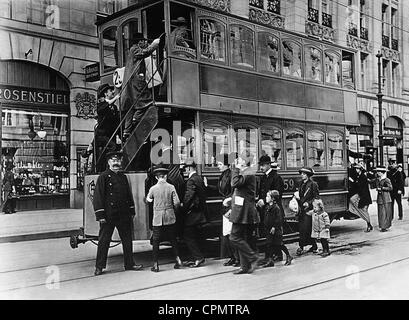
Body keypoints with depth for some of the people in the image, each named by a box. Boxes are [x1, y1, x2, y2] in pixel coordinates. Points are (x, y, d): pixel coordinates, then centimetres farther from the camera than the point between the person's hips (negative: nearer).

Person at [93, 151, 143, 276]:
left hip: (124, 215, 6)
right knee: (103, 241, 2)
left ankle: (129, 264, 22)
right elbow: (98, 196, -9)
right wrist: (100, 215, -14)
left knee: (127, 240, 11)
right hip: (108, 216, -5)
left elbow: (129, 195, 18)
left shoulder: (123, 177, 13)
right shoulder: (103, 177, -5)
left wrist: (131, 212, 13)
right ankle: (99, 267, 12)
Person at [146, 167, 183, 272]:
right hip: (170, 217, 1)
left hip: (158, 219, -1)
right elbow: (177, 202, -7)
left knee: (156, 241, 5)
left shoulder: (153, 189, -5)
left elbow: (148, 200, 11)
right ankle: (178, 259, 14)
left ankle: (155, 264, 5)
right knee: (173, 239, 15)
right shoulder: (171, 187, -4)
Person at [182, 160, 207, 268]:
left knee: (188, 235, -4)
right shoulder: (200, 178, 13)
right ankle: (196, 258, 18)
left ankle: (198, 257, -7)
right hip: (200, 212, 9)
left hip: (193, 213, -9)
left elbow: (188, 196, -20)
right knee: (197, 236, 13)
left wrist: (184, 208, -9)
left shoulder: (191, 180, -15)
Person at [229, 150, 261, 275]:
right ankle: (245, 266, 17)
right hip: (242, 211, 10)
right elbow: (235, 186, 14)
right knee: (243, 239, 12)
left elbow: (235, 183, -24)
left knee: (235, 237, -9)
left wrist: (236, 168, -16)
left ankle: (253, 257, -1)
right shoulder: (244, 172, 17)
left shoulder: (248, 173, -14)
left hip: (243, 211, -10)